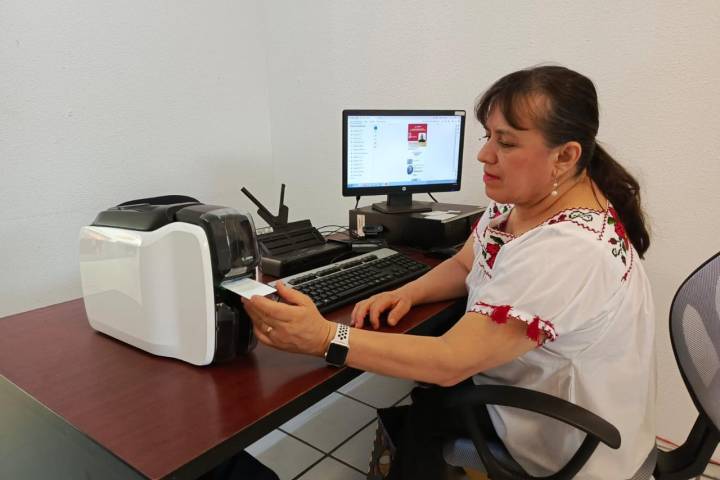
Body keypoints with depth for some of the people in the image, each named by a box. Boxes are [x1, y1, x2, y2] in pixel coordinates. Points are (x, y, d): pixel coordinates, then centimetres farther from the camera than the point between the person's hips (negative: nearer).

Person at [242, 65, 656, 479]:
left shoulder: (568, 251, -35)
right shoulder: (524, 195, -7)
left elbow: (450, 361, -36)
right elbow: (463, 266, 5)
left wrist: (323, 338, -40)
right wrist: (408, 293, -14)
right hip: (533, 391, 7)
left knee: (420, 409, 2)